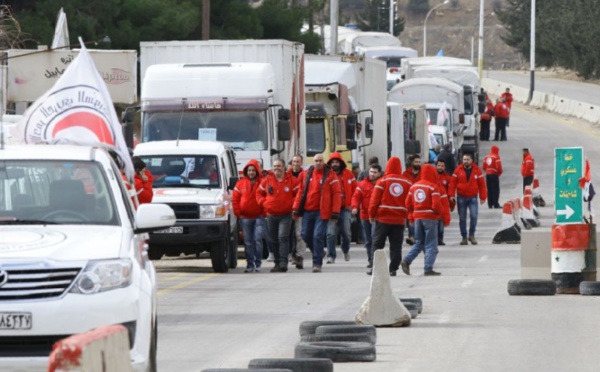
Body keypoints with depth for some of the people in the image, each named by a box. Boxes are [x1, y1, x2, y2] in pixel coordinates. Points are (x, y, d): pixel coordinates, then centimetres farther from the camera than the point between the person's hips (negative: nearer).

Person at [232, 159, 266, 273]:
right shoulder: (241, 183, 6)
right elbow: (235, 199, 8)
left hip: (259, 217, -2)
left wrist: (264, 212, -5)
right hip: (245, 217, 2)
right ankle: (250, 264, 10)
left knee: (258, 240, -8)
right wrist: (238, 213, 0)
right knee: (248, 242, 5)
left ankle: (258, 264, -1)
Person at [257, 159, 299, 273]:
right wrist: (264, 203, -1)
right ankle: (277, 262, 21)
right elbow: (259, 194, 14)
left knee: (283, 238, -16)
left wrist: (292, 204, -12)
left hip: (285, 215, -4)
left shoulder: (291, 180, -2)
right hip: (271, 215, 4)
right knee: (273, 241, 9)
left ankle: (283, 263, -20)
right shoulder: (267, 180, 6)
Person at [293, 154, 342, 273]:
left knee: (318, 236, -10)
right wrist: (296, 208, 8)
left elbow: (337, 194, -4)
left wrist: (335, 211, -11)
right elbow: (301, 192, 14)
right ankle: (318, 253, 32)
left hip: (322, 212, -5)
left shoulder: (330, 176, -2)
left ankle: (317, 263, -6)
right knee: (306, 235, 7)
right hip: (308, 210, 5)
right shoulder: (306, 175, 10)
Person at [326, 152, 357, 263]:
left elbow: (355, 190, 8)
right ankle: (331, 256, -3)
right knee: (331, 233, -8)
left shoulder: (348, 174, 3)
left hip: (345, 208, 2)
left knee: (346, 232, 8)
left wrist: (352, 204, 1)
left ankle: (346, 250, 36)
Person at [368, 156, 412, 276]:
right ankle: (393, 269, 4)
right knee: (396, 246, 6)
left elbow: (375, 199, -6)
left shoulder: (382, 181, -6)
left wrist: (371, 214, 4)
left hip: (383, 218, -2)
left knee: (377, 243, 6)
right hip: (399, 220, 2)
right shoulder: (407, 183, 2)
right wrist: (408, 216, 14)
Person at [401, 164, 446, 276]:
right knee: (431, 244, 1)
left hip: (417, 217, 6)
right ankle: (428, 269, -4)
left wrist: (411, 216, 19)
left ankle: (406, 260, -4)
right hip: (430, 218, -6)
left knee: (419, 243, 16)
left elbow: (408, 204, 8)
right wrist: (441, 212, 2)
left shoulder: (414, 186, 8)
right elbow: (436, 204, -18)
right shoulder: (433, 187, -11)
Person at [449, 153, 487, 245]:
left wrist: (483, 197, -1)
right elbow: (453, 183, -1)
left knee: (474, 216, -15)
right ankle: (464, 237, 14)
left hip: (473, 197, -1)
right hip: (461, 198, 1)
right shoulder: (458, 170, 0)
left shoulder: (477, 170, 0)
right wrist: (451, 195, -10)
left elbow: (482, 184, 2)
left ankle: (472, 235, 2)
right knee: (462, 218, 4)